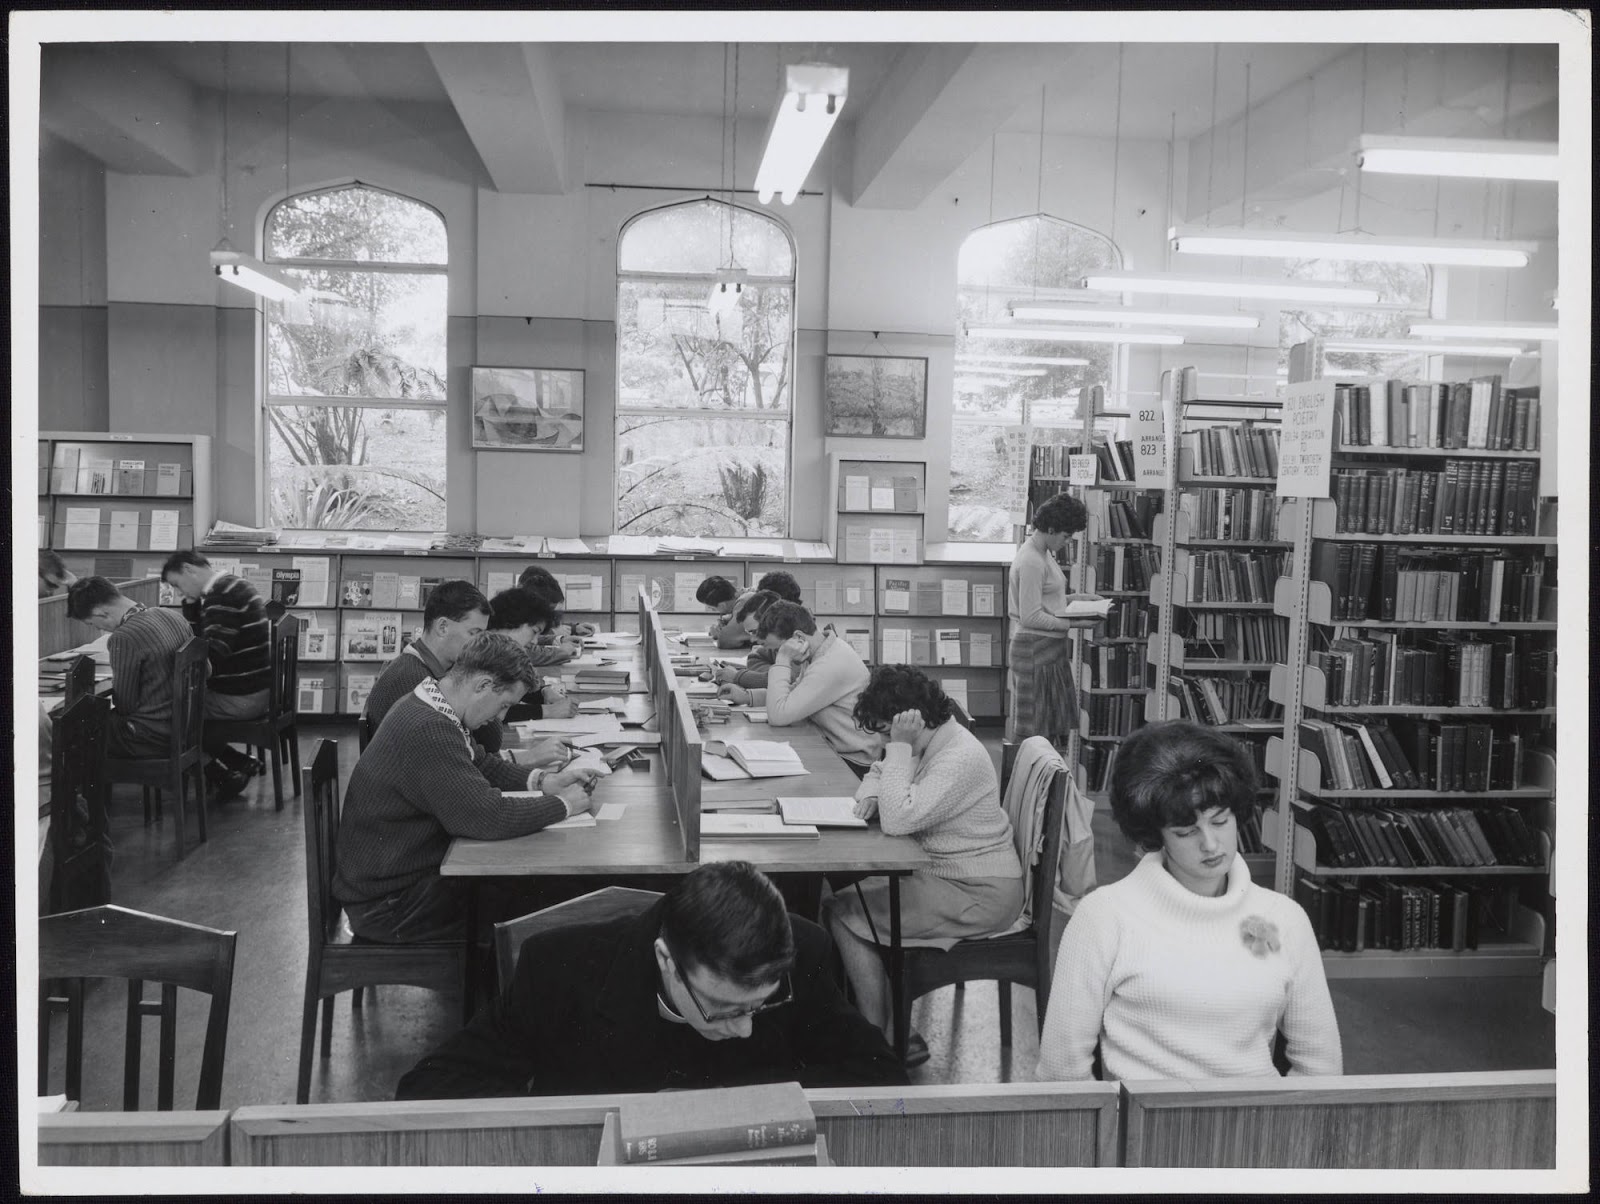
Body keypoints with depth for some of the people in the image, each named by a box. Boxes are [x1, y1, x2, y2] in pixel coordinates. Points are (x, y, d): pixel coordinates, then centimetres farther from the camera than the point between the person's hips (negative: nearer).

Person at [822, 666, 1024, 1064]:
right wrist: (870, 793, -1)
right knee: (849, 885, 10)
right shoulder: (930, 743, 6)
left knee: (843, 913, -10)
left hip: (980, 897, -10)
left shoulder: (961, 758, -24)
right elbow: (880, 770, 23)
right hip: (945, 874, 10)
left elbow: (898, 820, -30)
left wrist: (899, 746, -25)